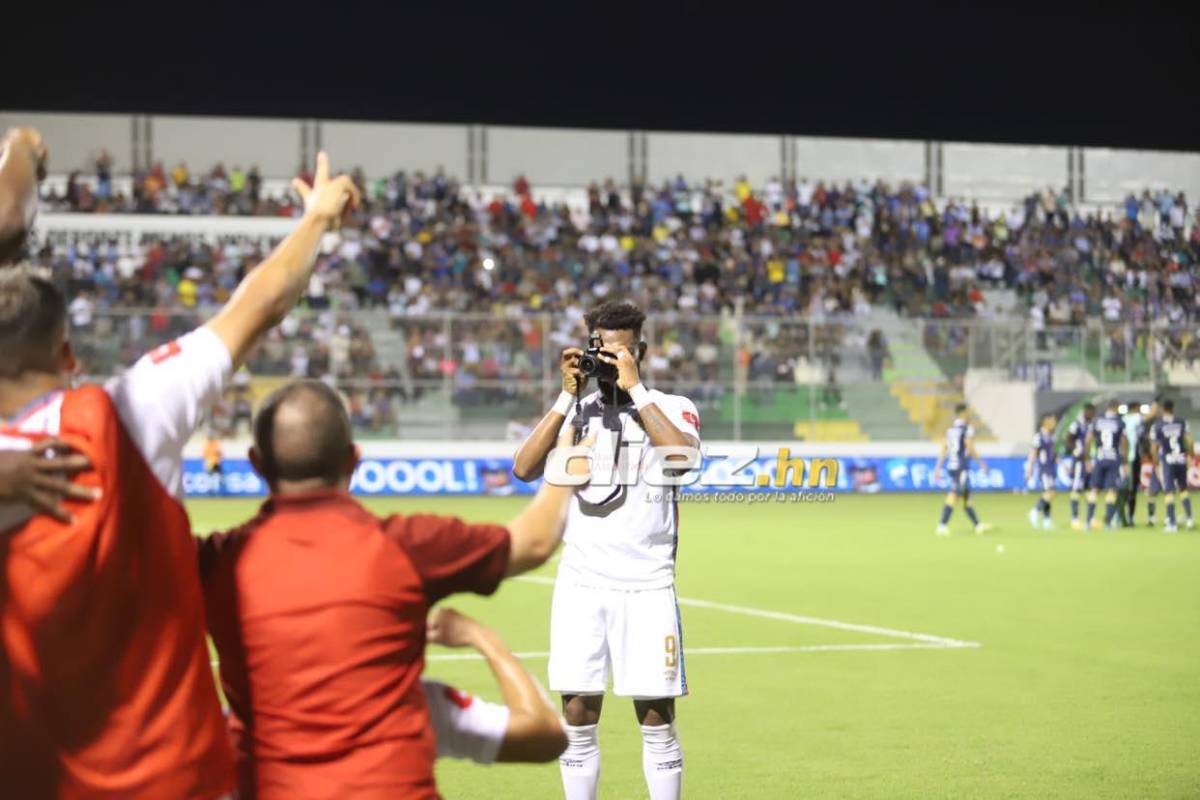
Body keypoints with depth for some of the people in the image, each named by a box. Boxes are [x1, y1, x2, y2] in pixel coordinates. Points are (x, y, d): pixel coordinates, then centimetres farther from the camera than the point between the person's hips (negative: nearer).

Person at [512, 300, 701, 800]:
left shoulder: (671, 408, 3)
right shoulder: (573, 411, 10)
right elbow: (524, 469, -5)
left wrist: (634, 389, -17)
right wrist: (568, 397, -9)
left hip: (647, 585, -2)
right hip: (581, 584, 2)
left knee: (656, 718, -1)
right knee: (578, 716, 3)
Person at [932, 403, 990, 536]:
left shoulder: (950, 429, 12)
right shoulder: (967, 429, -9)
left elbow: (943, 449, 11)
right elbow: (970, 450, -12)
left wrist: (938, 468, 13)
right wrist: (981, 462, 1)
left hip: (951, 466, 8)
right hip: (962, 467, -8)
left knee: (967, 496, 16)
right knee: (954, 496, -13)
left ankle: (978, 525, 26)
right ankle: (942, 525, -22)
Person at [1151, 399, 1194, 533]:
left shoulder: (1157, 426, -5)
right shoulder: (1182, 423, 1)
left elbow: (1154, 448, -2)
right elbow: (1189, 442, -2)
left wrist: (1156, 464, 9)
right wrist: (1190, 455, 13)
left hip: (1167, 461, -3)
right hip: (1181, 460, 3)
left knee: (1169, 492, 1)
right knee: (1183, 489, 20)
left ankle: (1172, 523, -3)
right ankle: (1189, 519, 16)